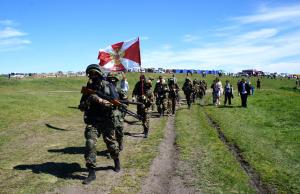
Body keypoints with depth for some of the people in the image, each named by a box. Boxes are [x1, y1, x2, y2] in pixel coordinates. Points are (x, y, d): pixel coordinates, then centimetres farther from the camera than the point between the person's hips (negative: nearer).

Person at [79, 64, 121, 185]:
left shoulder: (109, 86, -2)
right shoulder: (87, 88, 6)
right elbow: (81, 107, 6)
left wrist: (101, 101, -24)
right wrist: (87, 101, -15)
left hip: (107, 121, -1)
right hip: (92, 122, 2)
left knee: (110, 143, 10)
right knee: (90, 143, -13)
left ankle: (116, 161, 39)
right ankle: (91, 172, -5)